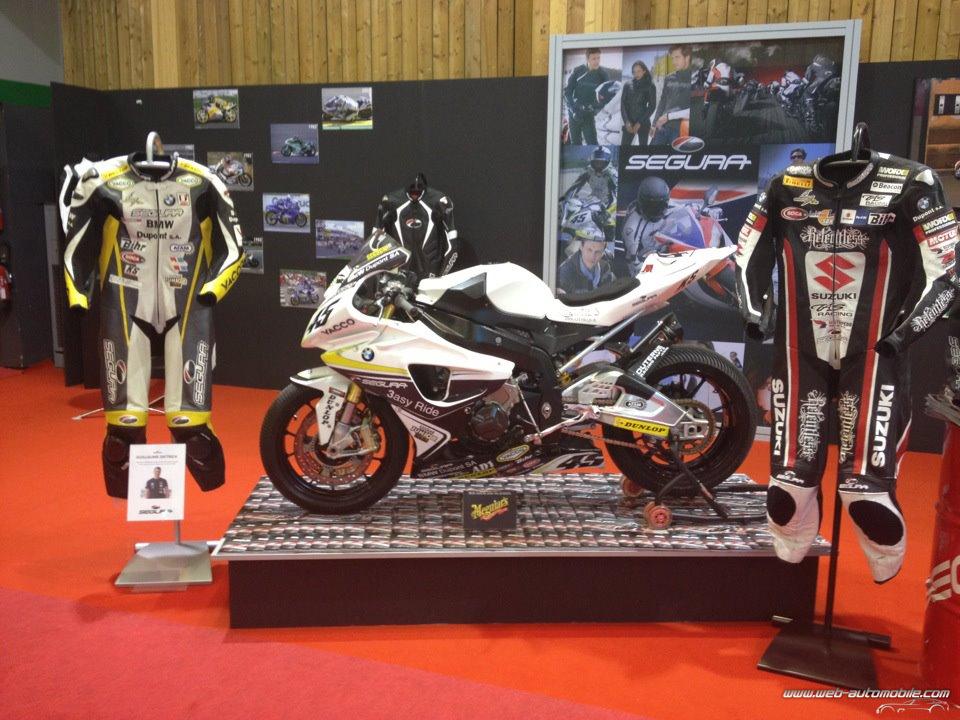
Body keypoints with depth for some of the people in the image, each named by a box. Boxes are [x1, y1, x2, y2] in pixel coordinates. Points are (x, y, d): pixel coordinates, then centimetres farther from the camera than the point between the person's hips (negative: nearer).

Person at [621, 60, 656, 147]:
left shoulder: (650, 86, 2)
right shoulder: (627, 86, 7)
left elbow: (652, 106, -2)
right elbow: (623, 104, 3)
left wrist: (639, 123, -10)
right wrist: (626, 121, -10)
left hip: (643, 123, -1)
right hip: (629, 123, 2)